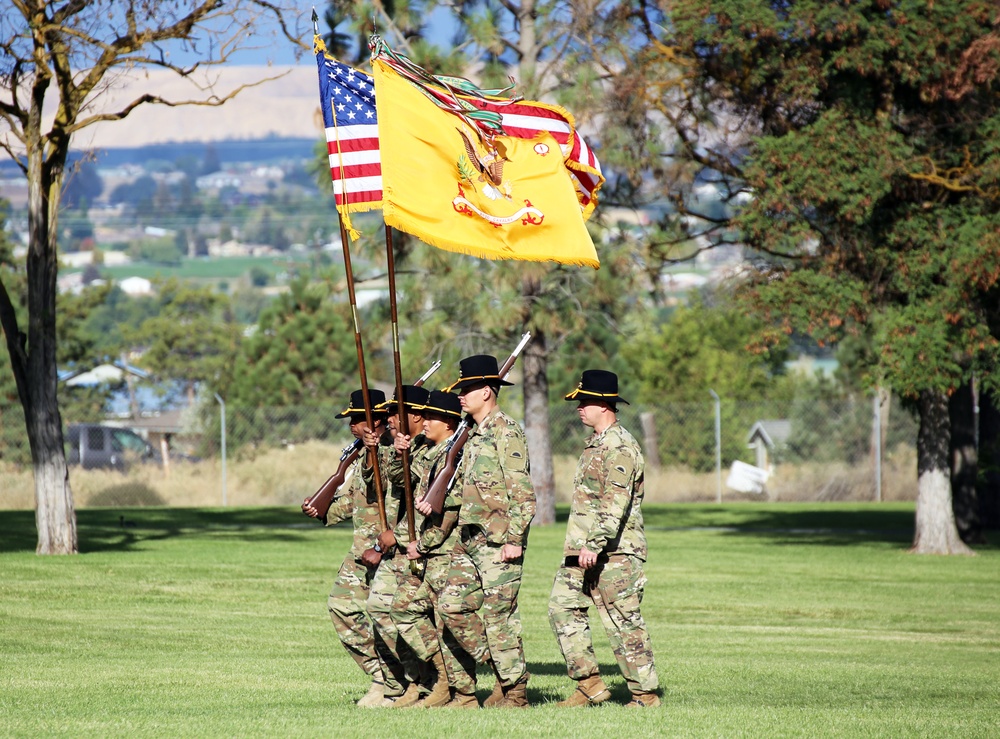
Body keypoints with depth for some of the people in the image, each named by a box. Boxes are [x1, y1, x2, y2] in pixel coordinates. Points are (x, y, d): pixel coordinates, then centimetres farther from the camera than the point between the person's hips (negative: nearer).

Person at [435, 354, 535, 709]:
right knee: (452, 605, 3)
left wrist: (514, 539, -20)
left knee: (498, 613, -5)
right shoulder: (474, 435, 17)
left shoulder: (506, 432, -11)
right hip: (470, 539, 9)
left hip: (498, 541, -9)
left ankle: (514, 692, 3)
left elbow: (521, 492, -16)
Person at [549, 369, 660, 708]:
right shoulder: (595, 444, 18)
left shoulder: (619, 447, -14)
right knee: (562, 607, 4)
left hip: (614, 552, -10)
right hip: (583, 549, 10)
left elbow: (616, 502, -24)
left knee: (623, 622, -5)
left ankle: (645, 694, 1)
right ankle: (589, 684, 7)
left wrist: (594, 545, -29)